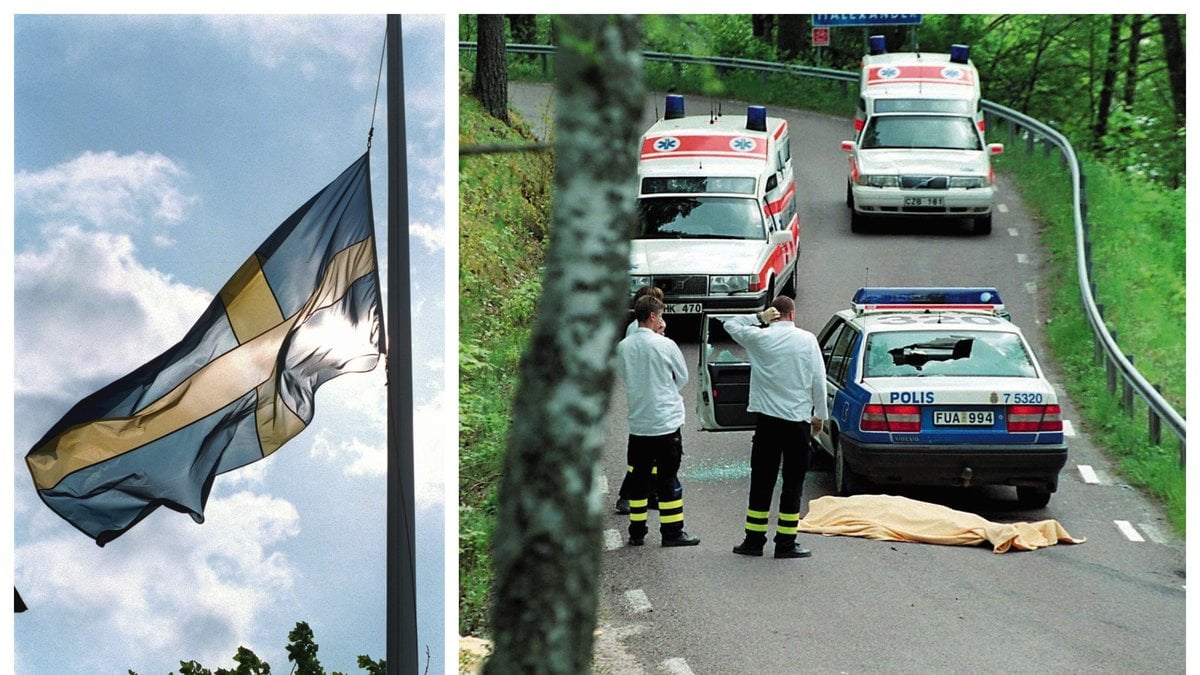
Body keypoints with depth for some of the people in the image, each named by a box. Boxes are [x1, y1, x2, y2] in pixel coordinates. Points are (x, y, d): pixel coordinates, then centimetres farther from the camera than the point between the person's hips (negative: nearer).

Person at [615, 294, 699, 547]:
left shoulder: (623, 347, -2)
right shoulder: (665, 345, -13)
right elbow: (683, 377, 0)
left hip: (637, 420, 4)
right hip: (666, 420, -4)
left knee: (638, 477, 11)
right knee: (667, 478, 2)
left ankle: (637, 531, 14)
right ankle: (672, 531, 5)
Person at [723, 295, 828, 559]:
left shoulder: (759, 338, -2)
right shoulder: (807, 340, -4)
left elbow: (730, 324, 15)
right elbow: (818, 381, -2)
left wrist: (759, 317, 9)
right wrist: (820, 415, 9)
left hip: (767, 419, 1)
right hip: (798, 419, -1)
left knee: (761, 482, 8)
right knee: (792, 484, 4)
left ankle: (754, 540, 9)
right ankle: (785, 543, 3)